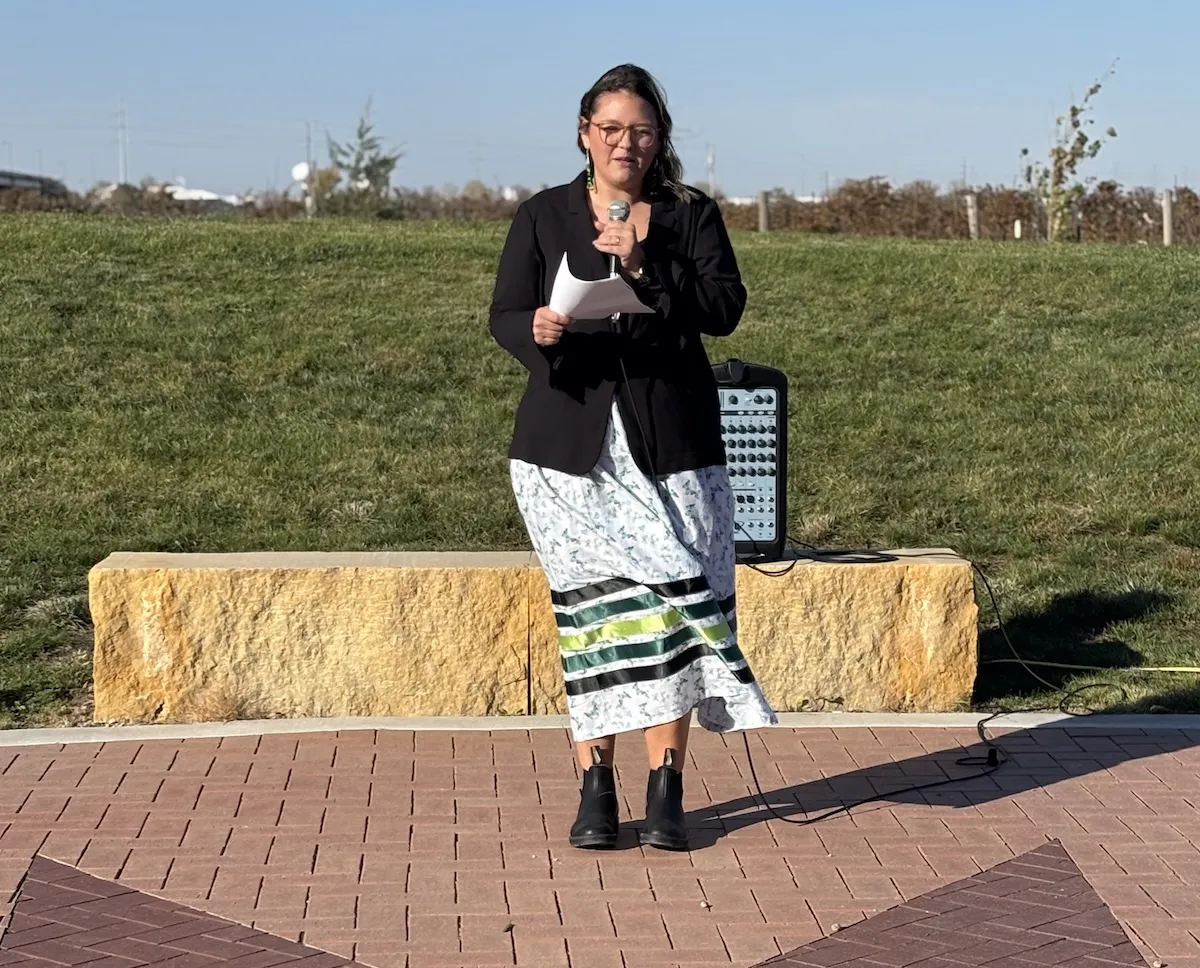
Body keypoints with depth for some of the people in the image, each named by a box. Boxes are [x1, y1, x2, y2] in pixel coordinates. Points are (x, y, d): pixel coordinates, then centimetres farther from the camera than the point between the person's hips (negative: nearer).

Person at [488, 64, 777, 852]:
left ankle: (667, 792, 1)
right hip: (571, 445, 0)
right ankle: (596, 789, 4)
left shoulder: (692, 216, 7)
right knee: (592, 610, -2)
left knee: (670, 604, -5)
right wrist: (539, 331, -20)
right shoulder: (542, 217, 8)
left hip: (672, 445, 0)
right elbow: (504, 317, 3)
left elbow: (725, 308, -6)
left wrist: (645, 266, -18)